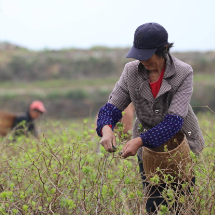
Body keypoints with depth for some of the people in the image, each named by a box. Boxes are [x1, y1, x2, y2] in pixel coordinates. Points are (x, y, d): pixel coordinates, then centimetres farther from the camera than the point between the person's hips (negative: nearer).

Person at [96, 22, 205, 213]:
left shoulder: (183, 73, -21)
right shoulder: (131, 71, -10)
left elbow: (174, 121, -27)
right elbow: (112, 108, -9)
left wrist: (140, 141, -37)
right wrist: (106, 129, -33)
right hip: (147, 147, 3)